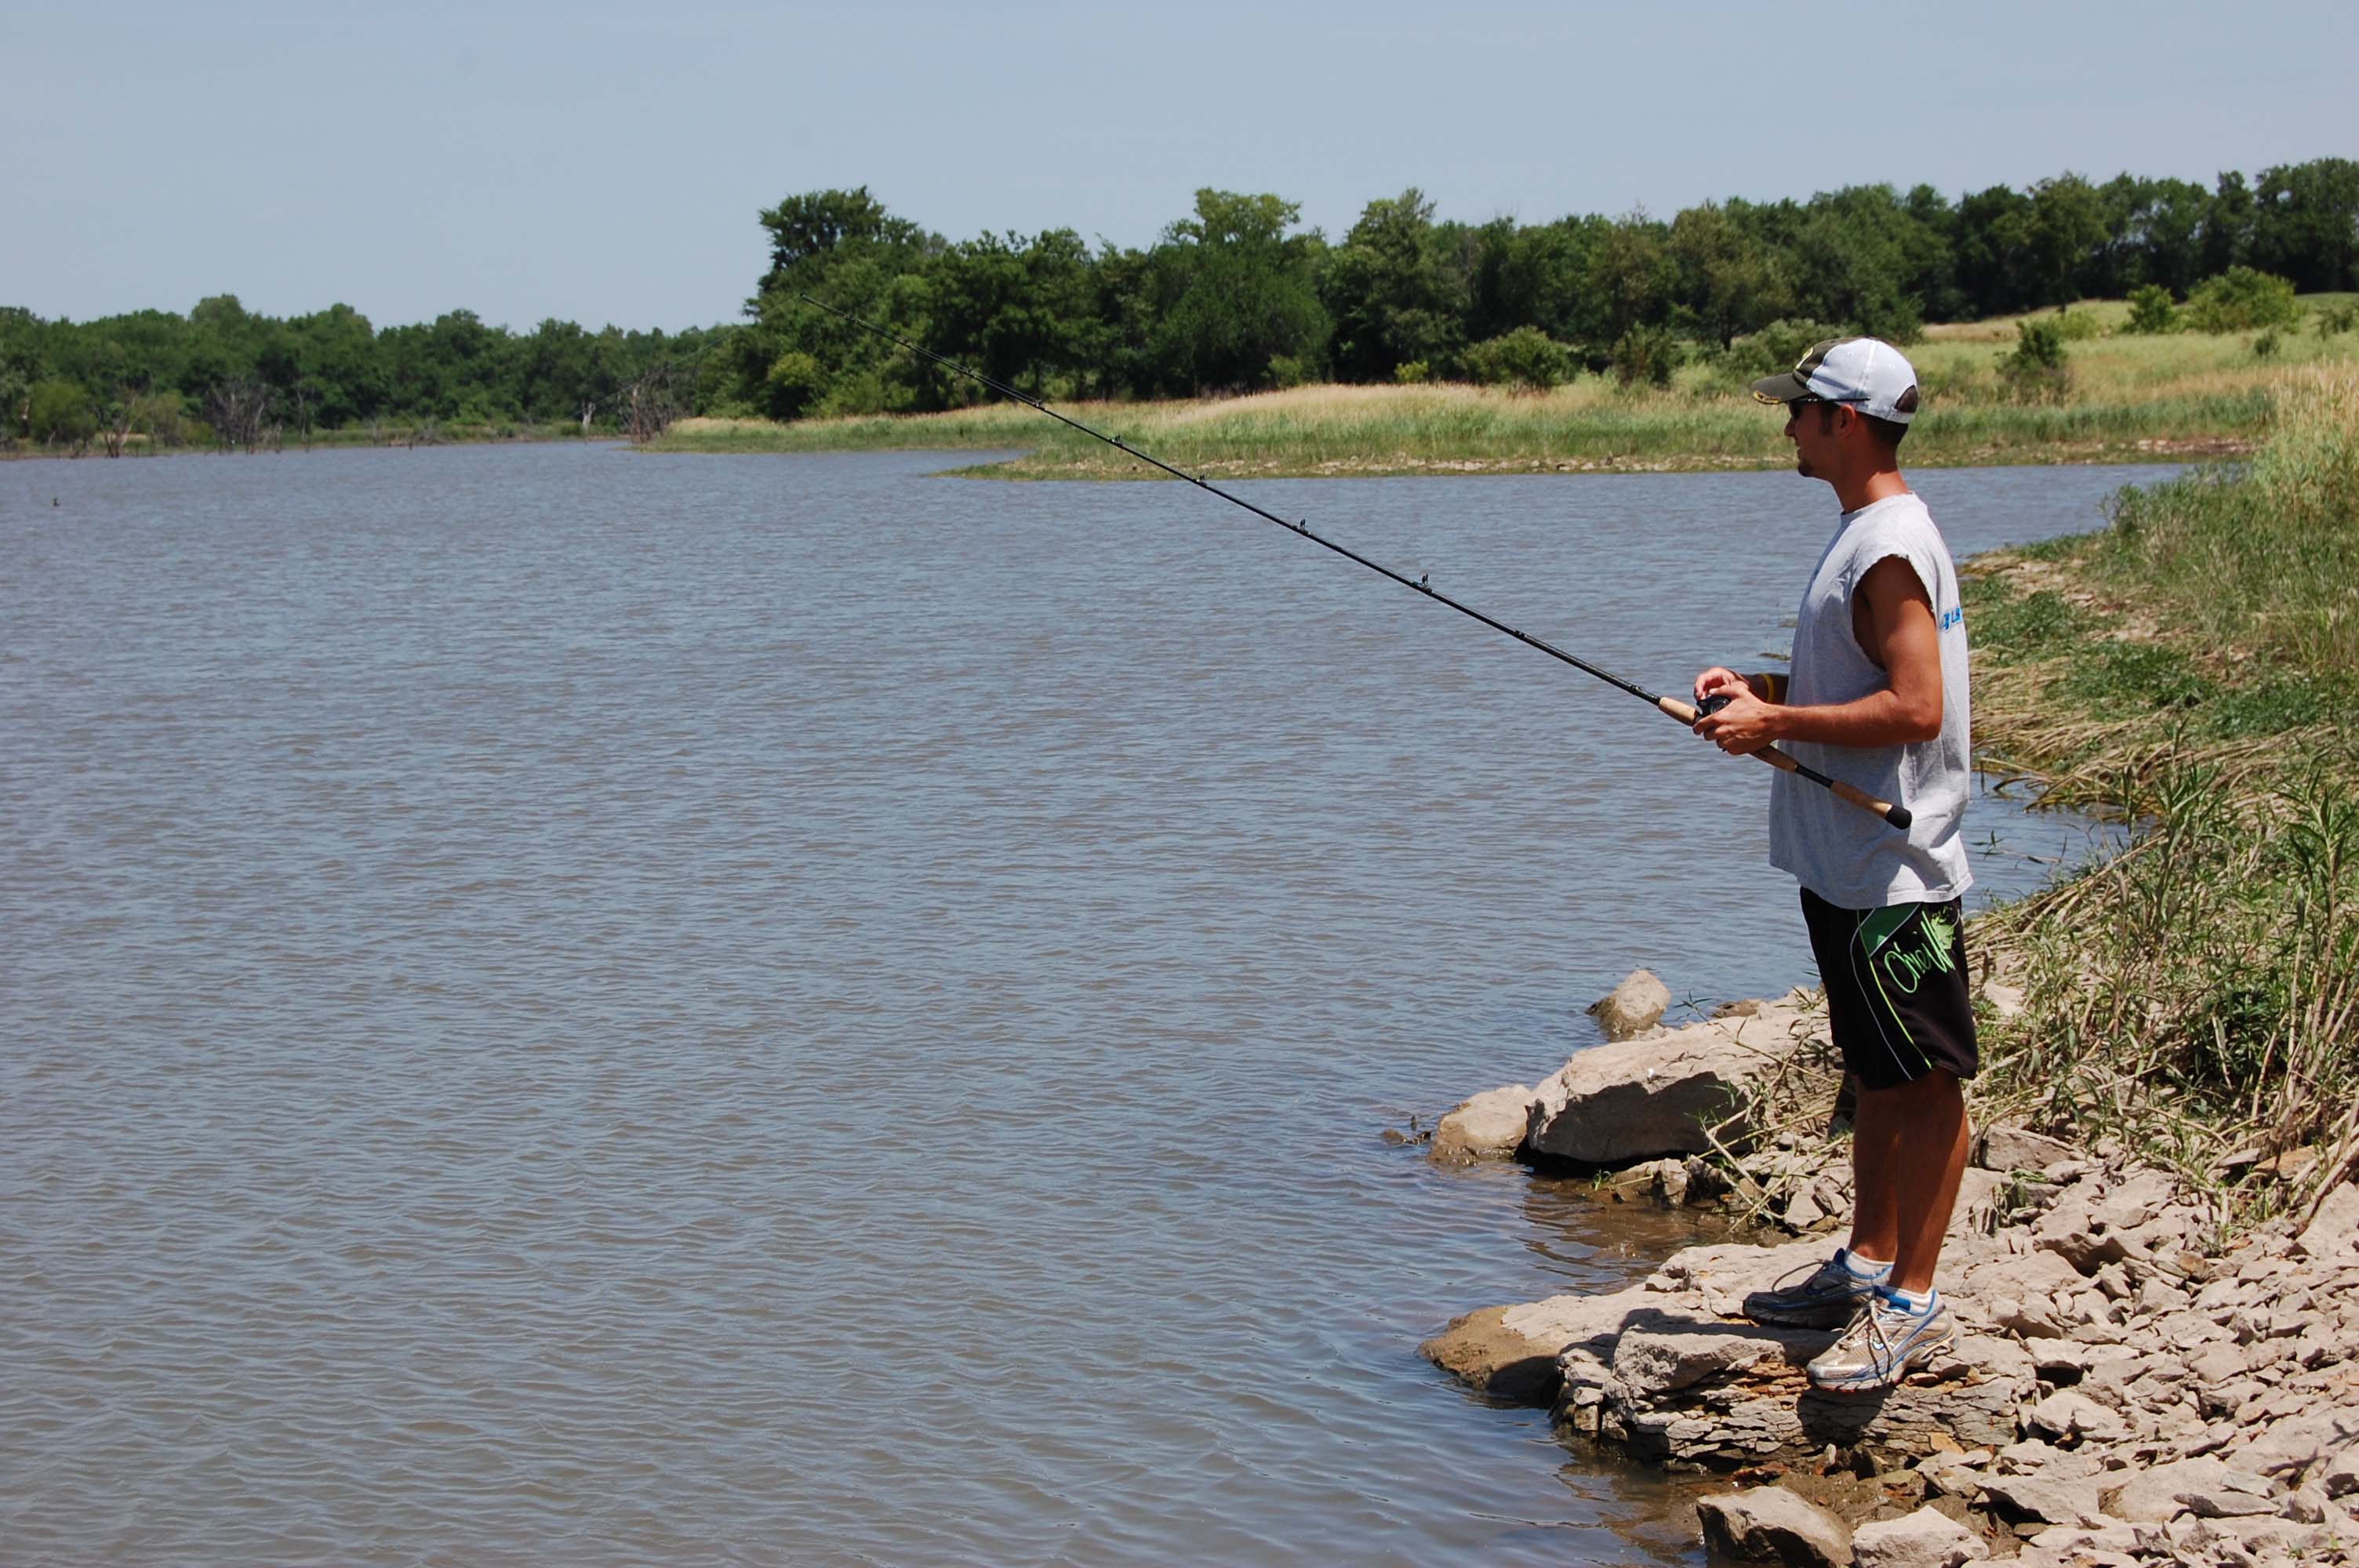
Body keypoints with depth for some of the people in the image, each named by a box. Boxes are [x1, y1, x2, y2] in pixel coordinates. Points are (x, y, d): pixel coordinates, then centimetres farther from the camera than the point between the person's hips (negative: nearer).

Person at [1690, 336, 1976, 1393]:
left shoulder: (1891, 549, -18)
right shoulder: (1864, 533, 14)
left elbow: (1915, 708, -25)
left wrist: (1775, 723, -20)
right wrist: (1761, 687, 9)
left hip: (1893, 873, -11)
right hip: (1848, 861, 11)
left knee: (1925, 1078, -2)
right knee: (1878, 1070, 18)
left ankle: (1912, 1304, 3)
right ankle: (1867, 1265, 28)